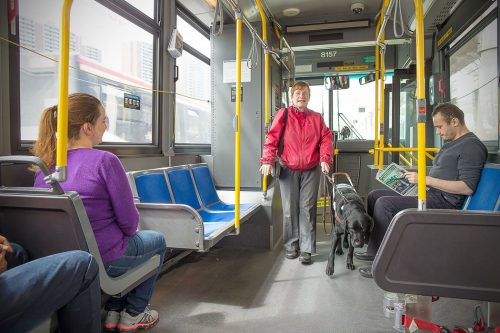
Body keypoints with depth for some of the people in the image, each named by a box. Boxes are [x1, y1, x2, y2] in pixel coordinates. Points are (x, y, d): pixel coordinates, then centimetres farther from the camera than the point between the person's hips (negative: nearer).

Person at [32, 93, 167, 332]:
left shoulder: (45, 163, 0)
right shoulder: (104, 161, -21)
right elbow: (129, 221, -18)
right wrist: (126, 232, 5)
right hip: (105, 259, -7)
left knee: (133, 240, 33)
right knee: (157, 241, 22)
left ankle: (113, 311, 34)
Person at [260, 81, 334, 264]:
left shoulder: (316, 117, 9)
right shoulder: (283, 115, 1)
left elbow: (326, 139, 5)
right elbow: (272, 138, -7)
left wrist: (325, 159, -11)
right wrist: (267, 160, -18)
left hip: (311, 171, 2)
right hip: (288, 170, -1)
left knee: (307, 209, 1)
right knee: (290, 209, 4)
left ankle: (306, 249, 8)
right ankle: (291, 245, 20)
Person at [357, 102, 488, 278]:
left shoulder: (472, 146, -11)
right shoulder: (450, 142, 20)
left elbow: (467, 187, -21)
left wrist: (426, 179, -21)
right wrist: (415, 176, 11)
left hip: (443, 203, -11)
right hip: (430, 195, 11)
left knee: (384, 203, -25)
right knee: (374, 195, 6)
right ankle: (373, 249, 9)